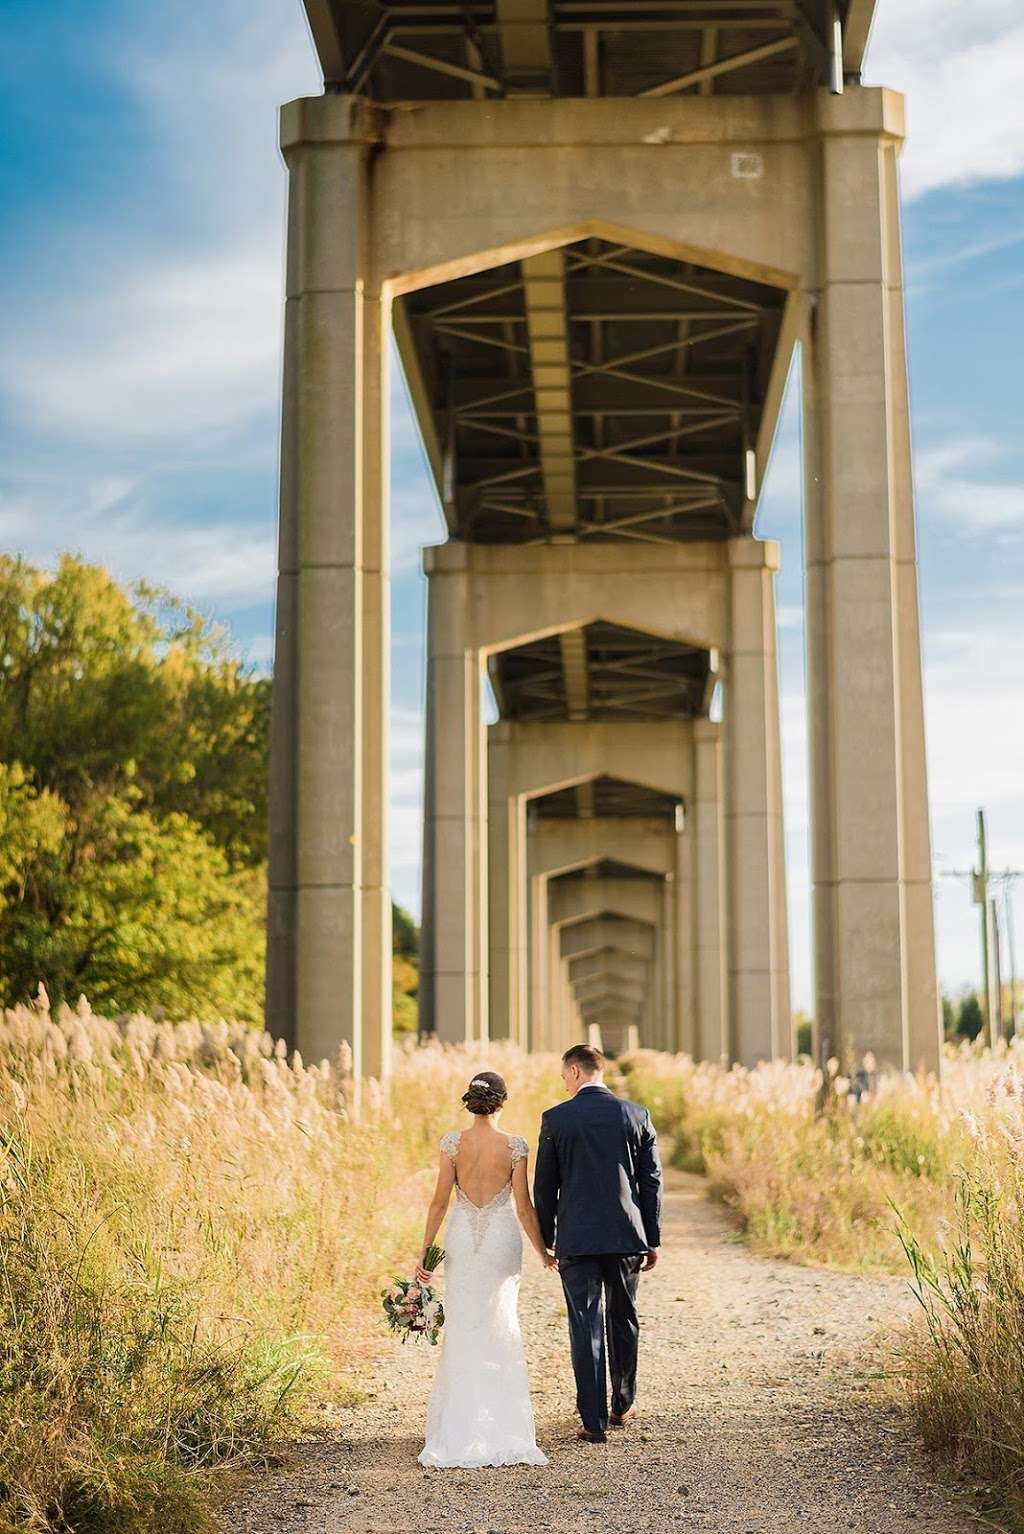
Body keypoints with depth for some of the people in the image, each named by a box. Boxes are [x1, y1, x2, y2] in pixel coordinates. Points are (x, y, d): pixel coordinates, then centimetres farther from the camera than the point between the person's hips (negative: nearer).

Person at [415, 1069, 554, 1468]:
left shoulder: (453, 1143, -7)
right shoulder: (515, 1146, -8)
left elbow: (440, 1201, -5)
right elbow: (524, 1207, -5)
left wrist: (425, 1251, 2)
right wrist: (543, 1252, 8)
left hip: (462, 1239, 0)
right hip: (503, 1238, 0)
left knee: (462, 1330, 8)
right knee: (502, 1330, 12)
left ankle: (460, 1431, 6)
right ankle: (502, 1424, 13)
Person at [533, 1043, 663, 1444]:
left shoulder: (555, 1119, -4)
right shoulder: (636, 1115, 1)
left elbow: (544, 1186, 1)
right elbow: (651, 1181, 3)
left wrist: (545, 1239, 11)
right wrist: (653, 1239, 10)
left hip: (576, 1239, -2)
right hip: (626, 1237, 2)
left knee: (585, 1329, 2)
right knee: (623, 1323, 18)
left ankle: (594, 1422, 1)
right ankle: (622, 1406, 30)